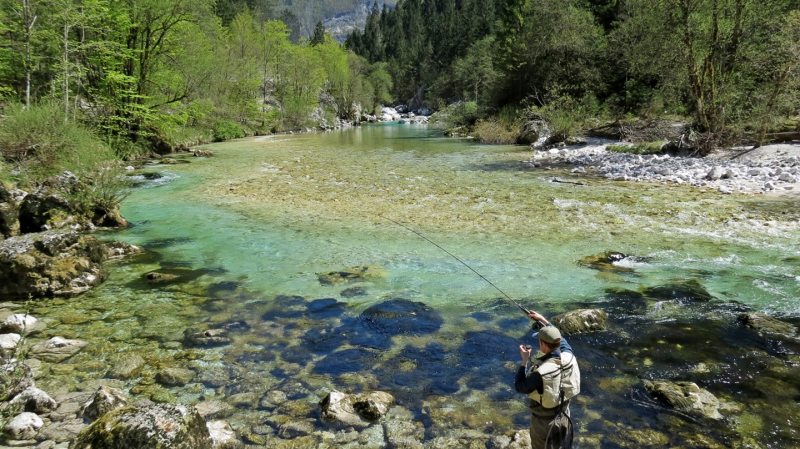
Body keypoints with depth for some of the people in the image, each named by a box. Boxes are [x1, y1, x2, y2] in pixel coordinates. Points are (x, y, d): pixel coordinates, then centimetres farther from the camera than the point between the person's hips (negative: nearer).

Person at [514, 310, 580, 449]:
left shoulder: (541, 373, -39)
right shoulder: (569, 356, -21)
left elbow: (520, 387, -20)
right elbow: (560, 339, 2)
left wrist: (524, 361, -18)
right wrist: (543, 320, 6)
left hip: (544, 419, -5)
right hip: (563, 415, 5)